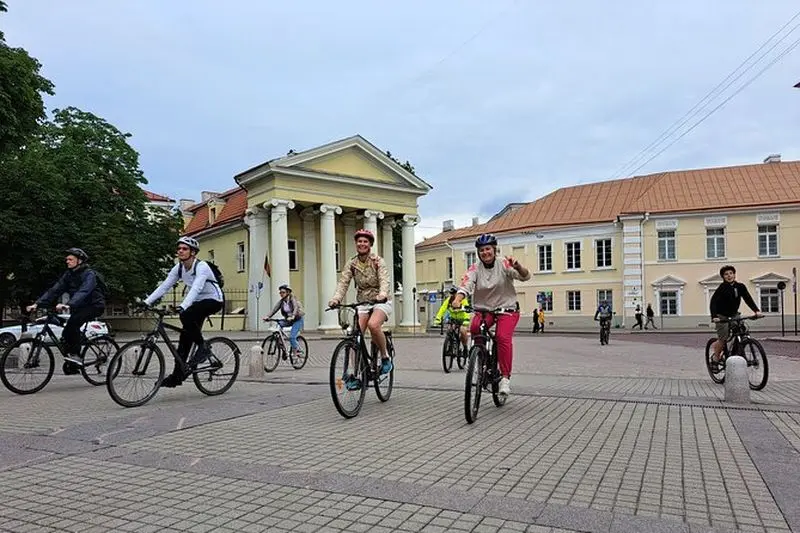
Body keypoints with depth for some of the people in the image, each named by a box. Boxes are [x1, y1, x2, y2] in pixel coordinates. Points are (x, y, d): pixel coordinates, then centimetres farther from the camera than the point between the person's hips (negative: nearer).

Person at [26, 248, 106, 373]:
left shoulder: (89, 274, -19)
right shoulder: (68, 275, 4)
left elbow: (83, 292, -35)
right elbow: (54, 290, -3)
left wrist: (68, 305, -51)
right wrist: (37, 304, -15)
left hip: (94, 305, -8)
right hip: (80, 306, 8)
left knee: (73, 322, -31)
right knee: (67, 332, -3)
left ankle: (76, 355, -25)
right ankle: (71, 364, 12)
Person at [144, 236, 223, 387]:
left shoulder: (201, 267, -23)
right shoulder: (178, 268, -1)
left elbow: (196, 288, -37)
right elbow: (164, 286, -6)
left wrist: (182, 306, -51)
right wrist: (146, 302, -16)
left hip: (213, 300, -7)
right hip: (198, 301, 7)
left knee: (186, 316, -31)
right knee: (185, 336, 0)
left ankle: (203, 347, -13)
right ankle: (177, 376, 6)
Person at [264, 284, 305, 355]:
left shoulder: (293, 299, -14)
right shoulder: (281, 301, 1)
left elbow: (296, 308, -32)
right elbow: (275, 309, -10)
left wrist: (292, 316, -50)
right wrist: (268, 316, -26)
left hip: (297, 320, -6)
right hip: (288, 320, 6)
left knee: (292, 337, -20)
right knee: (278, 324, -20)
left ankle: (295, 353, -6)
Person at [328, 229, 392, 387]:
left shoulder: (378, 261, -7)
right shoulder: (351, 264, 2)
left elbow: (384, 280, -22)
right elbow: (343, 282, -9)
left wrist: (382, 294, -43)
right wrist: (336, 298, -28)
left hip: (380, 302, -3)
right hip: (362, 303, 4)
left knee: (373, 325, -32)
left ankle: (385, 357, -10)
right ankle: (354, 374, -4)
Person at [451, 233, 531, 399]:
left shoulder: (504, 264, -7)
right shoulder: (475, 269, -3)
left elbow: (525, 276, -17)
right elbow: (465, 285, -18)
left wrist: (517, 266, -39)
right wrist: (458, 299, -39)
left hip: (507, 308, -2)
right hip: (484, 309, 2)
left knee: (503, 337, -26)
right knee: (475, 328, -29)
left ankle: (505, 378, -15)